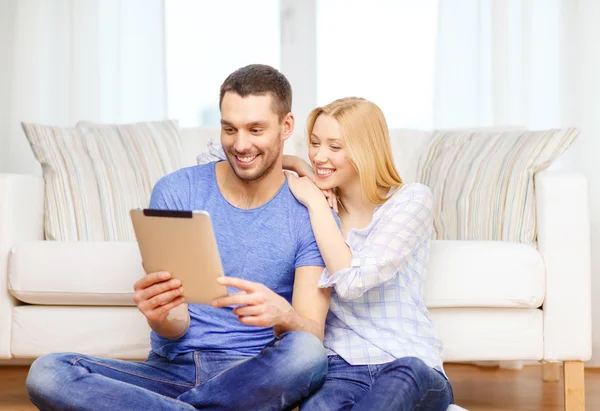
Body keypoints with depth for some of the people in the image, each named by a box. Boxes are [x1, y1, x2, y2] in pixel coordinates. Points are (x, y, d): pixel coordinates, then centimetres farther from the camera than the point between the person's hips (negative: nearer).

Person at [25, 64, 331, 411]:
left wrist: (282, 315, -35)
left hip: (254, 377, 0)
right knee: (47, 373, -24)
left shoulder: (310, 214, -1)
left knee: (307, 354, -37)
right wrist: (161, 315, -29)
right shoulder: (176, 192, 1)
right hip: (173, 369, 1)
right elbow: (176, 327, -3)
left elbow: (312, 335, -10)